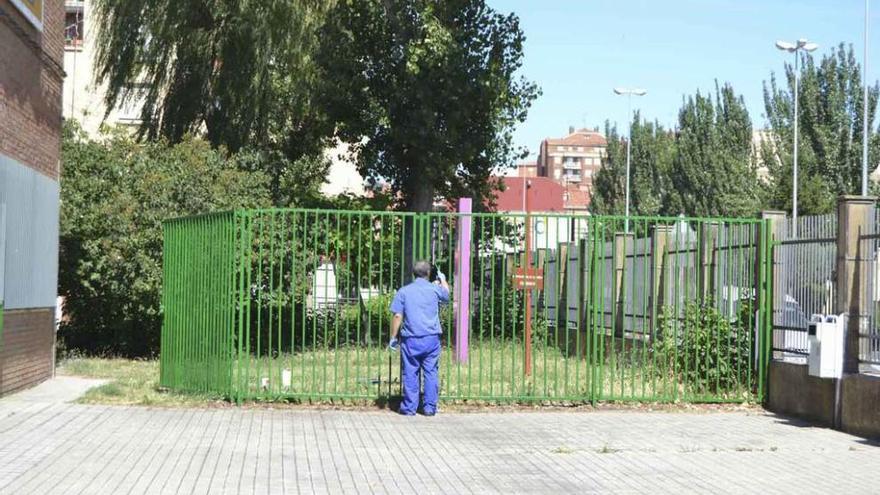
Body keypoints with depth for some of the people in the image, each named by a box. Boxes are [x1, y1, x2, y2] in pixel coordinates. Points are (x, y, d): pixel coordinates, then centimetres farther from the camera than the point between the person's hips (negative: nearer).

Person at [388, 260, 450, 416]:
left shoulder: (404, 291, 2)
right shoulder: (435, 289, 4)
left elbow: (397, 315, -3)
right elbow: (446, 296, 27)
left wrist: (393, 337, 4)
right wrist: (443, 280, 45)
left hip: (411, 339, 0)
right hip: (432, 338, 1)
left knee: (410, 373, 5)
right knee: (431, 373, 6)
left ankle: (409, 407, 7)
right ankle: (430, 407, 7)